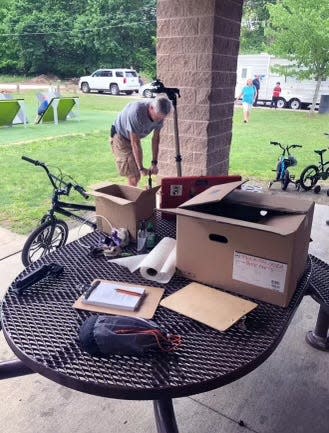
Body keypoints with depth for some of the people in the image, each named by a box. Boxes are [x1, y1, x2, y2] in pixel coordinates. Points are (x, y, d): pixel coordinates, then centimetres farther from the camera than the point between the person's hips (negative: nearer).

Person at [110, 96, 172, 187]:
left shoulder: (159, 114, -15)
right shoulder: (136, 112, -36)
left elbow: (156, 138, -6)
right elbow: (135, 143, -33)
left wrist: (154, 163, -8)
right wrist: (141, 168, -30)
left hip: (135, 138, 7)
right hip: (121, 138, -7)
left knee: (137, 176, 11)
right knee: (133, 177, -14)